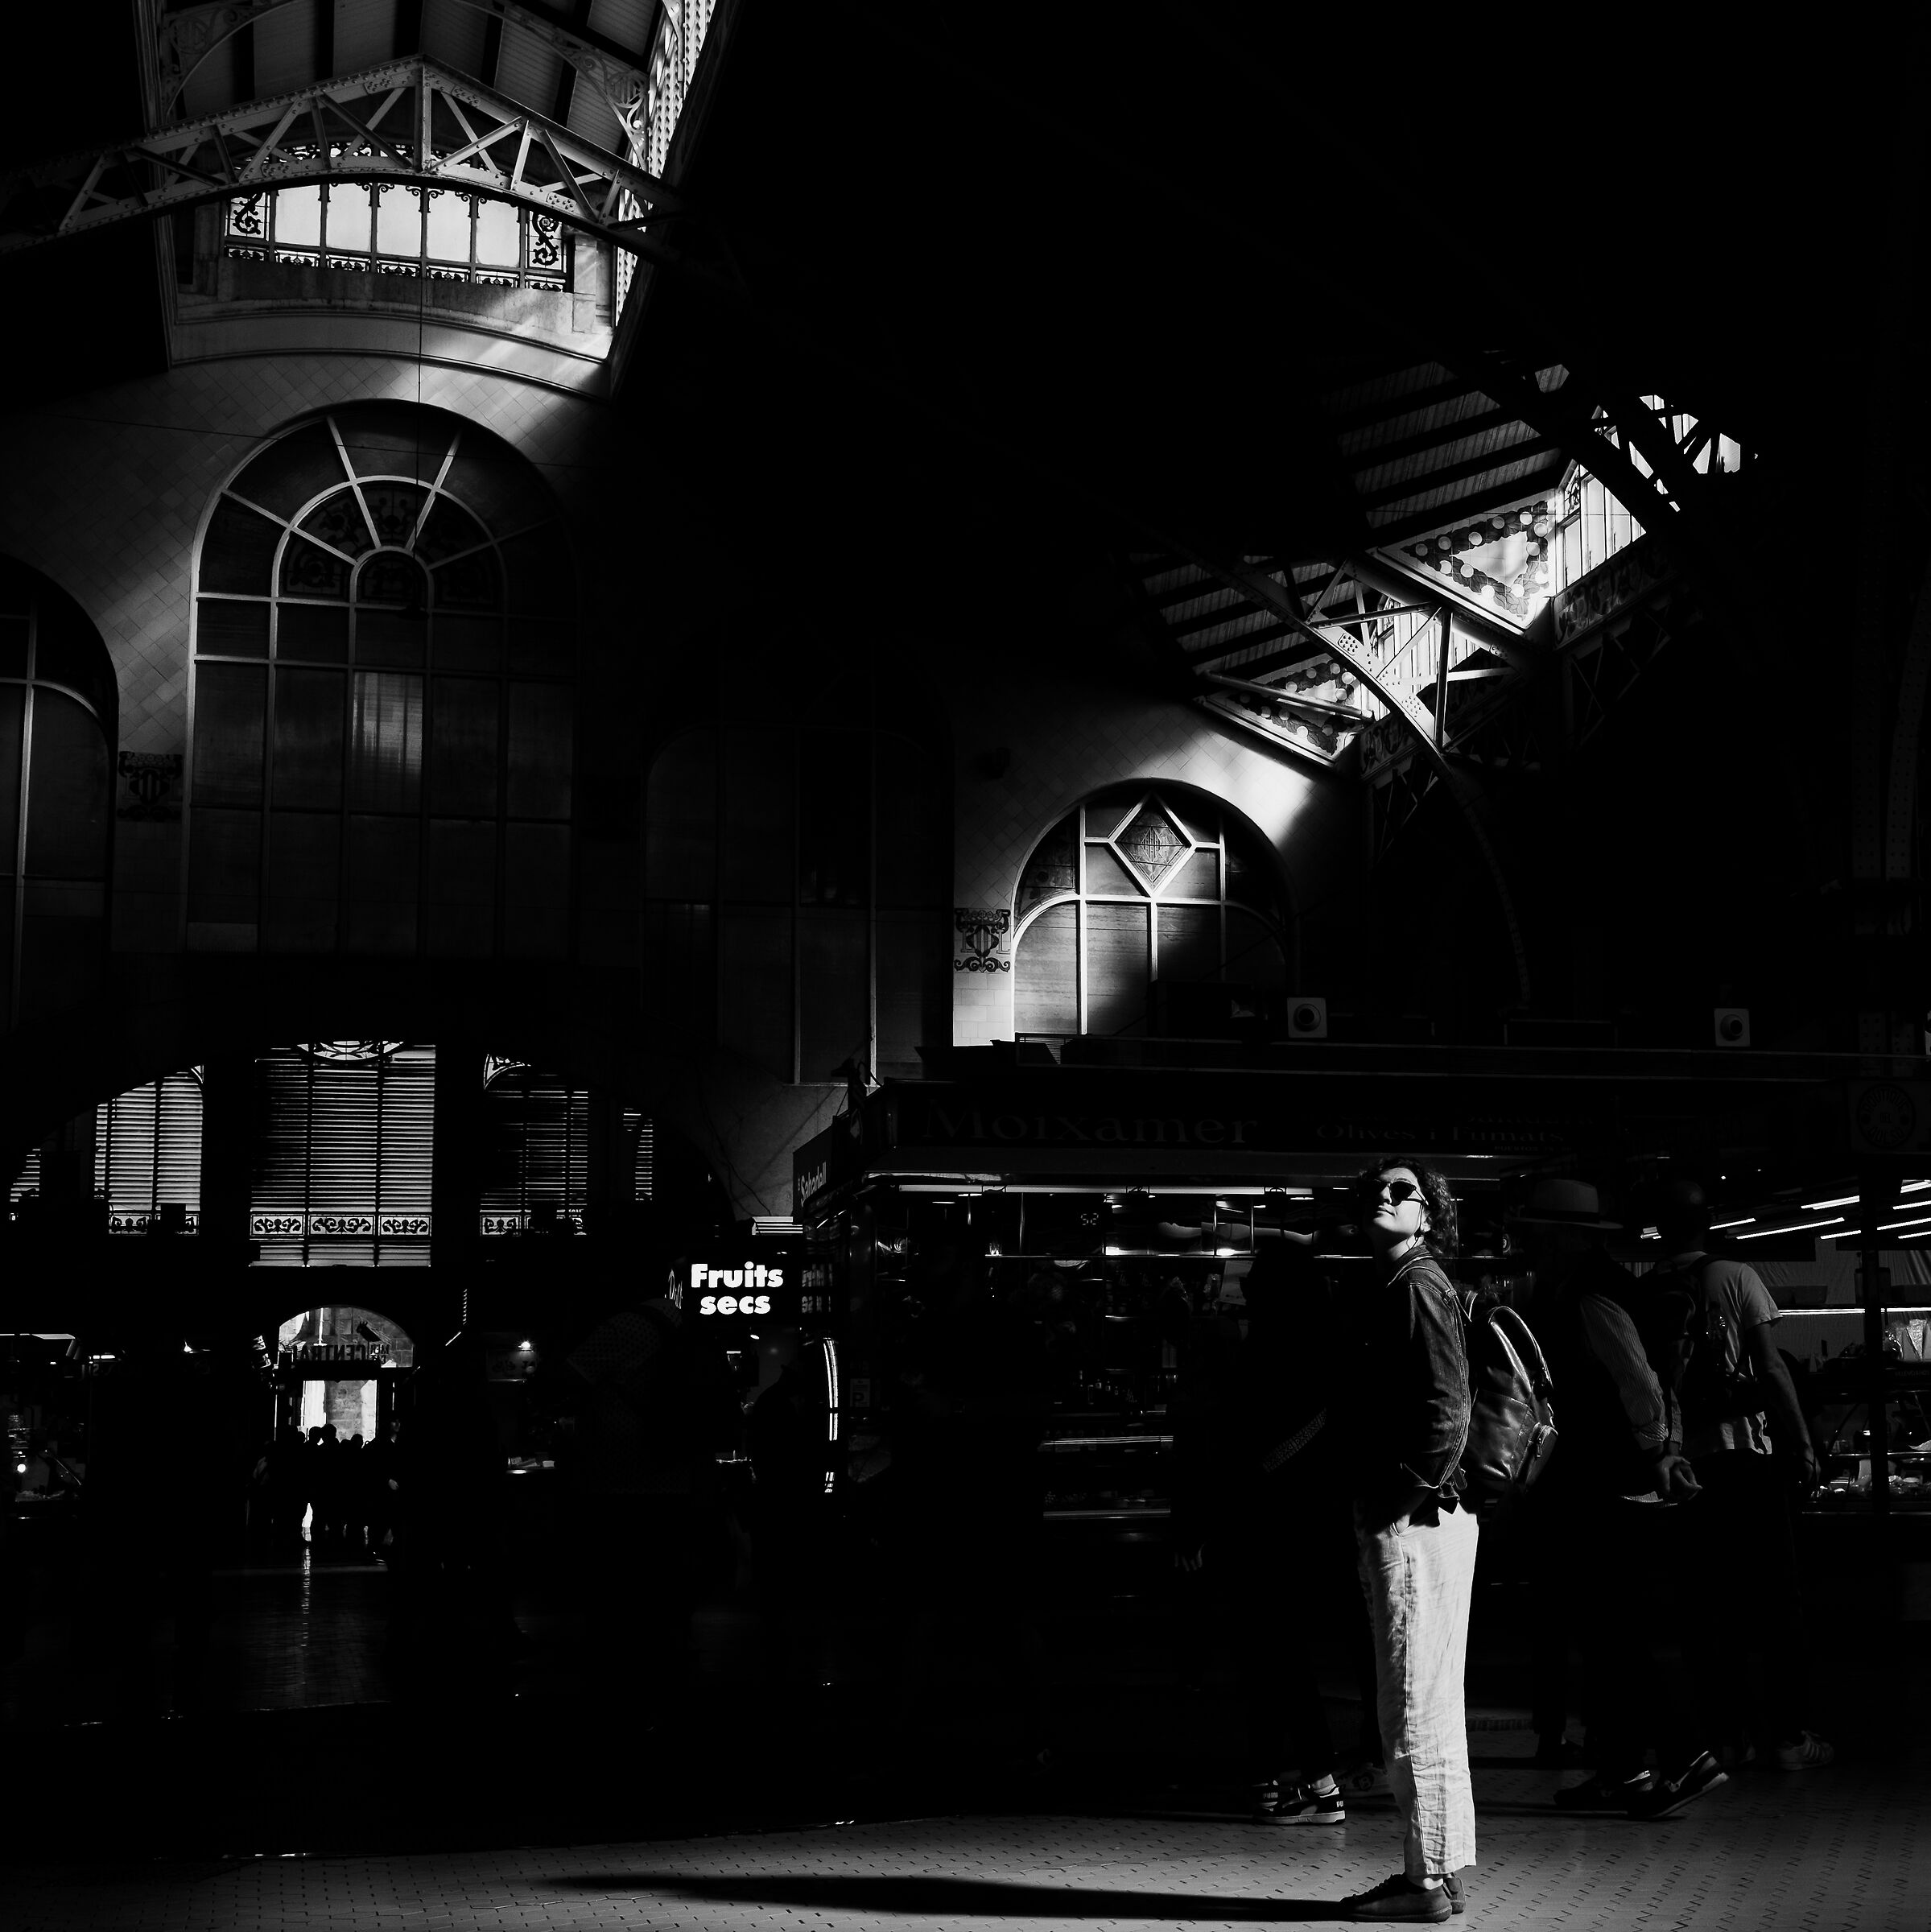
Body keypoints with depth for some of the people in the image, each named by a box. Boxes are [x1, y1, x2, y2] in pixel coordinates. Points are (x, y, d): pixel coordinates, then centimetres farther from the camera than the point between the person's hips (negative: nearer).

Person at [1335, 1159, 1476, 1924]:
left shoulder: (1417, 1285, -11)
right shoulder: (1388, 1288, 17)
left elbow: (1446, 1414, -19)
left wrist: (1397, 1502, -17)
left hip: (1415, 1520, -10)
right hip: (1397, 1519, 10)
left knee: (1417, 1703, -4)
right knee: (1416, 1705, 15)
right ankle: (1432, 1867, 23)